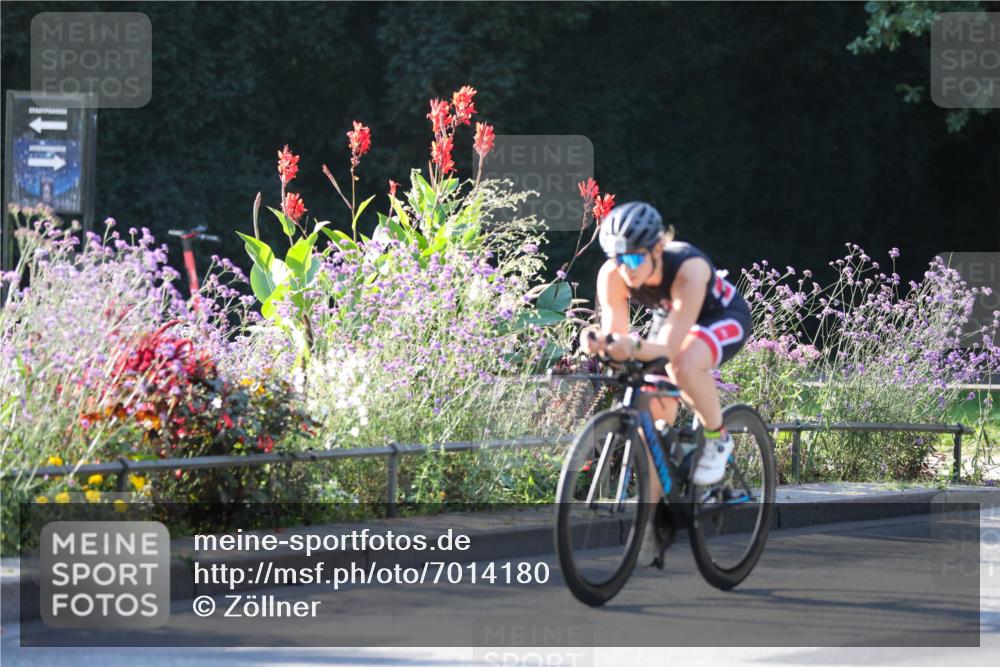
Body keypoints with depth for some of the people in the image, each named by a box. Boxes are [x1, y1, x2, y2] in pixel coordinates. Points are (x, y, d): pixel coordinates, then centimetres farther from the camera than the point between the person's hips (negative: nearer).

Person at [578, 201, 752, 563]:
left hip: (724, 318, -5)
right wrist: (600, 342, -51)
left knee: (684, 365, -38)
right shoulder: (612, 275, -26)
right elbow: (616, 335, -27)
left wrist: (636, 347, -63)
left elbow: (670, 346, -43)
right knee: (653, 419, -7)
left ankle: (717, 438, -12)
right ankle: (651, 522, 3)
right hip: (668, 319, 5)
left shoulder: (689, 268, -39)